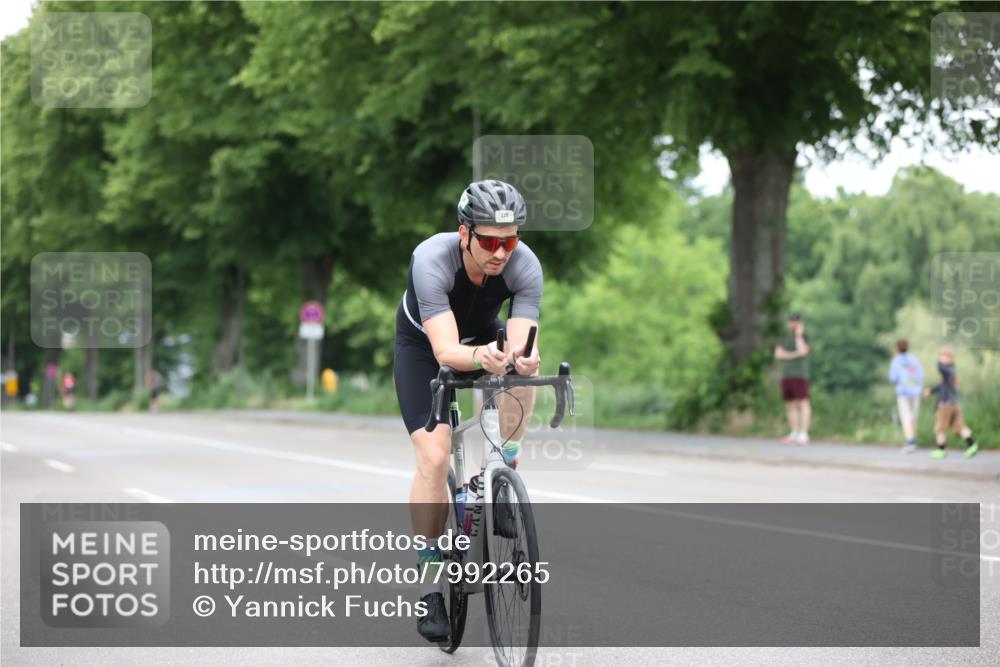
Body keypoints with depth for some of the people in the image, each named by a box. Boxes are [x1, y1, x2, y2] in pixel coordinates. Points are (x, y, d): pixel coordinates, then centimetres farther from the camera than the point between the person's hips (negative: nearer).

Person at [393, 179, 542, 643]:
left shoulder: (525, 266, -30)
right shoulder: (432, 259, -37)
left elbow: (519, 345, -38)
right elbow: (445, 351, -45)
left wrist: (522, 358, -61)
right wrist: (481, 358, -65)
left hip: (483, 337, 3)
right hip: (422, 344, -3)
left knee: (522, 368, -32)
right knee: (434, 456, -18)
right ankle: (430, 586, -9)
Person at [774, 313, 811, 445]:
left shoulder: (804, 337, 1)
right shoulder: (784, 338, 14)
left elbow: (803, 351, -18)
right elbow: (778, 354, 0)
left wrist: (798, 335, -10)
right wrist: (794, 355, -12)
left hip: (800, 375, -5)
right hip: (787, 375, 5)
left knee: (803, 403, -11)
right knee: (790, 405, 6)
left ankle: (804, 435, -15)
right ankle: (794, 435, 11)